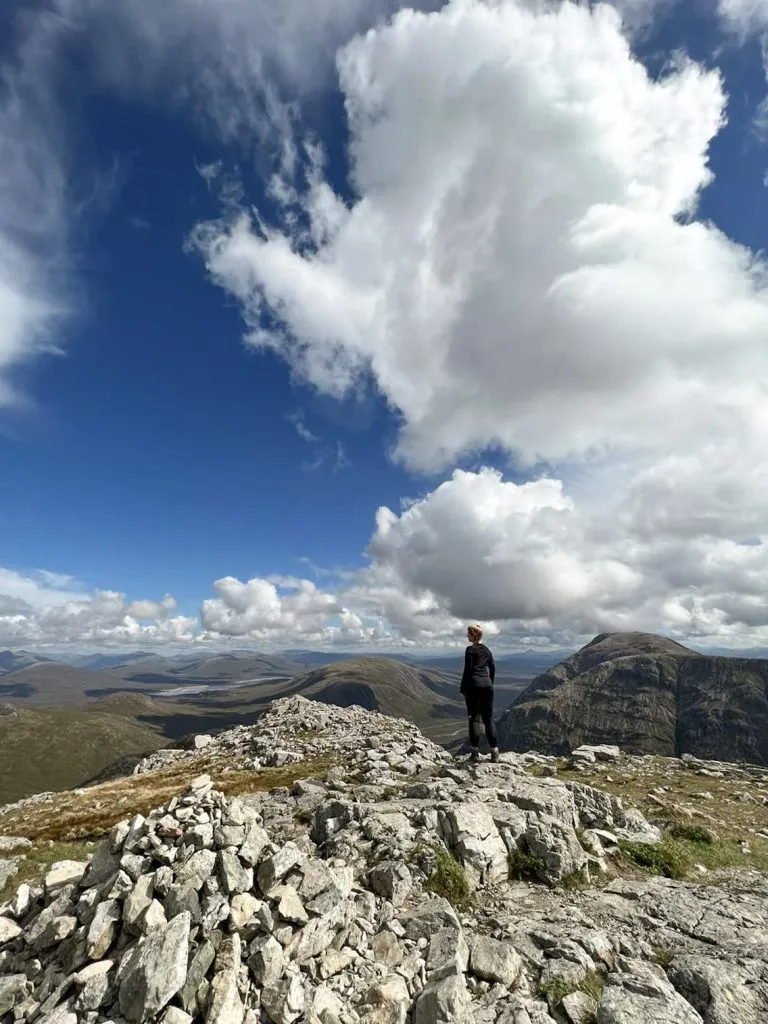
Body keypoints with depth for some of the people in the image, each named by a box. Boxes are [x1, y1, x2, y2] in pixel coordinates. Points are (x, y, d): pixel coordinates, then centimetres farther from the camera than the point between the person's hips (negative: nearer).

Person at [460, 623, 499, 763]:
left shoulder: (470, 650, -9)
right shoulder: (486, 650, 11)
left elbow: (467, 670, -11)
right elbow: (492, 668, 13)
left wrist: (463, 688, -5)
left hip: (474, 685, -6)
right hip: (487, 685, 6)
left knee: (474, 717, 1)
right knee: (488, 718, 10)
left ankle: (475, 752, 2)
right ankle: (494, 752, 11)